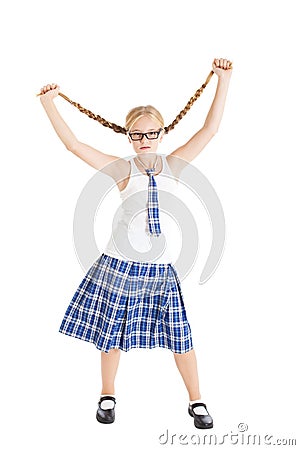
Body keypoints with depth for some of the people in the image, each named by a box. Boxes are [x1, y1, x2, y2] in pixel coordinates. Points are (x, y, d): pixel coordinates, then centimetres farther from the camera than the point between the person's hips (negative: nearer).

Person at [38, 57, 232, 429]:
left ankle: (196, 401, 29)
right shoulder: (122, 169, -4)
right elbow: (73, 144, -6)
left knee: (180, 335, 8)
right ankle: (108, 397, 38)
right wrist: (48, 103, -8)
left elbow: (209, 129, 0)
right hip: (120, 265, -1)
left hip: (161, 268, 1)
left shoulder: (174, 164, 1)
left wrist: (223, 80, -1)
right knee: (112, 332, 14)